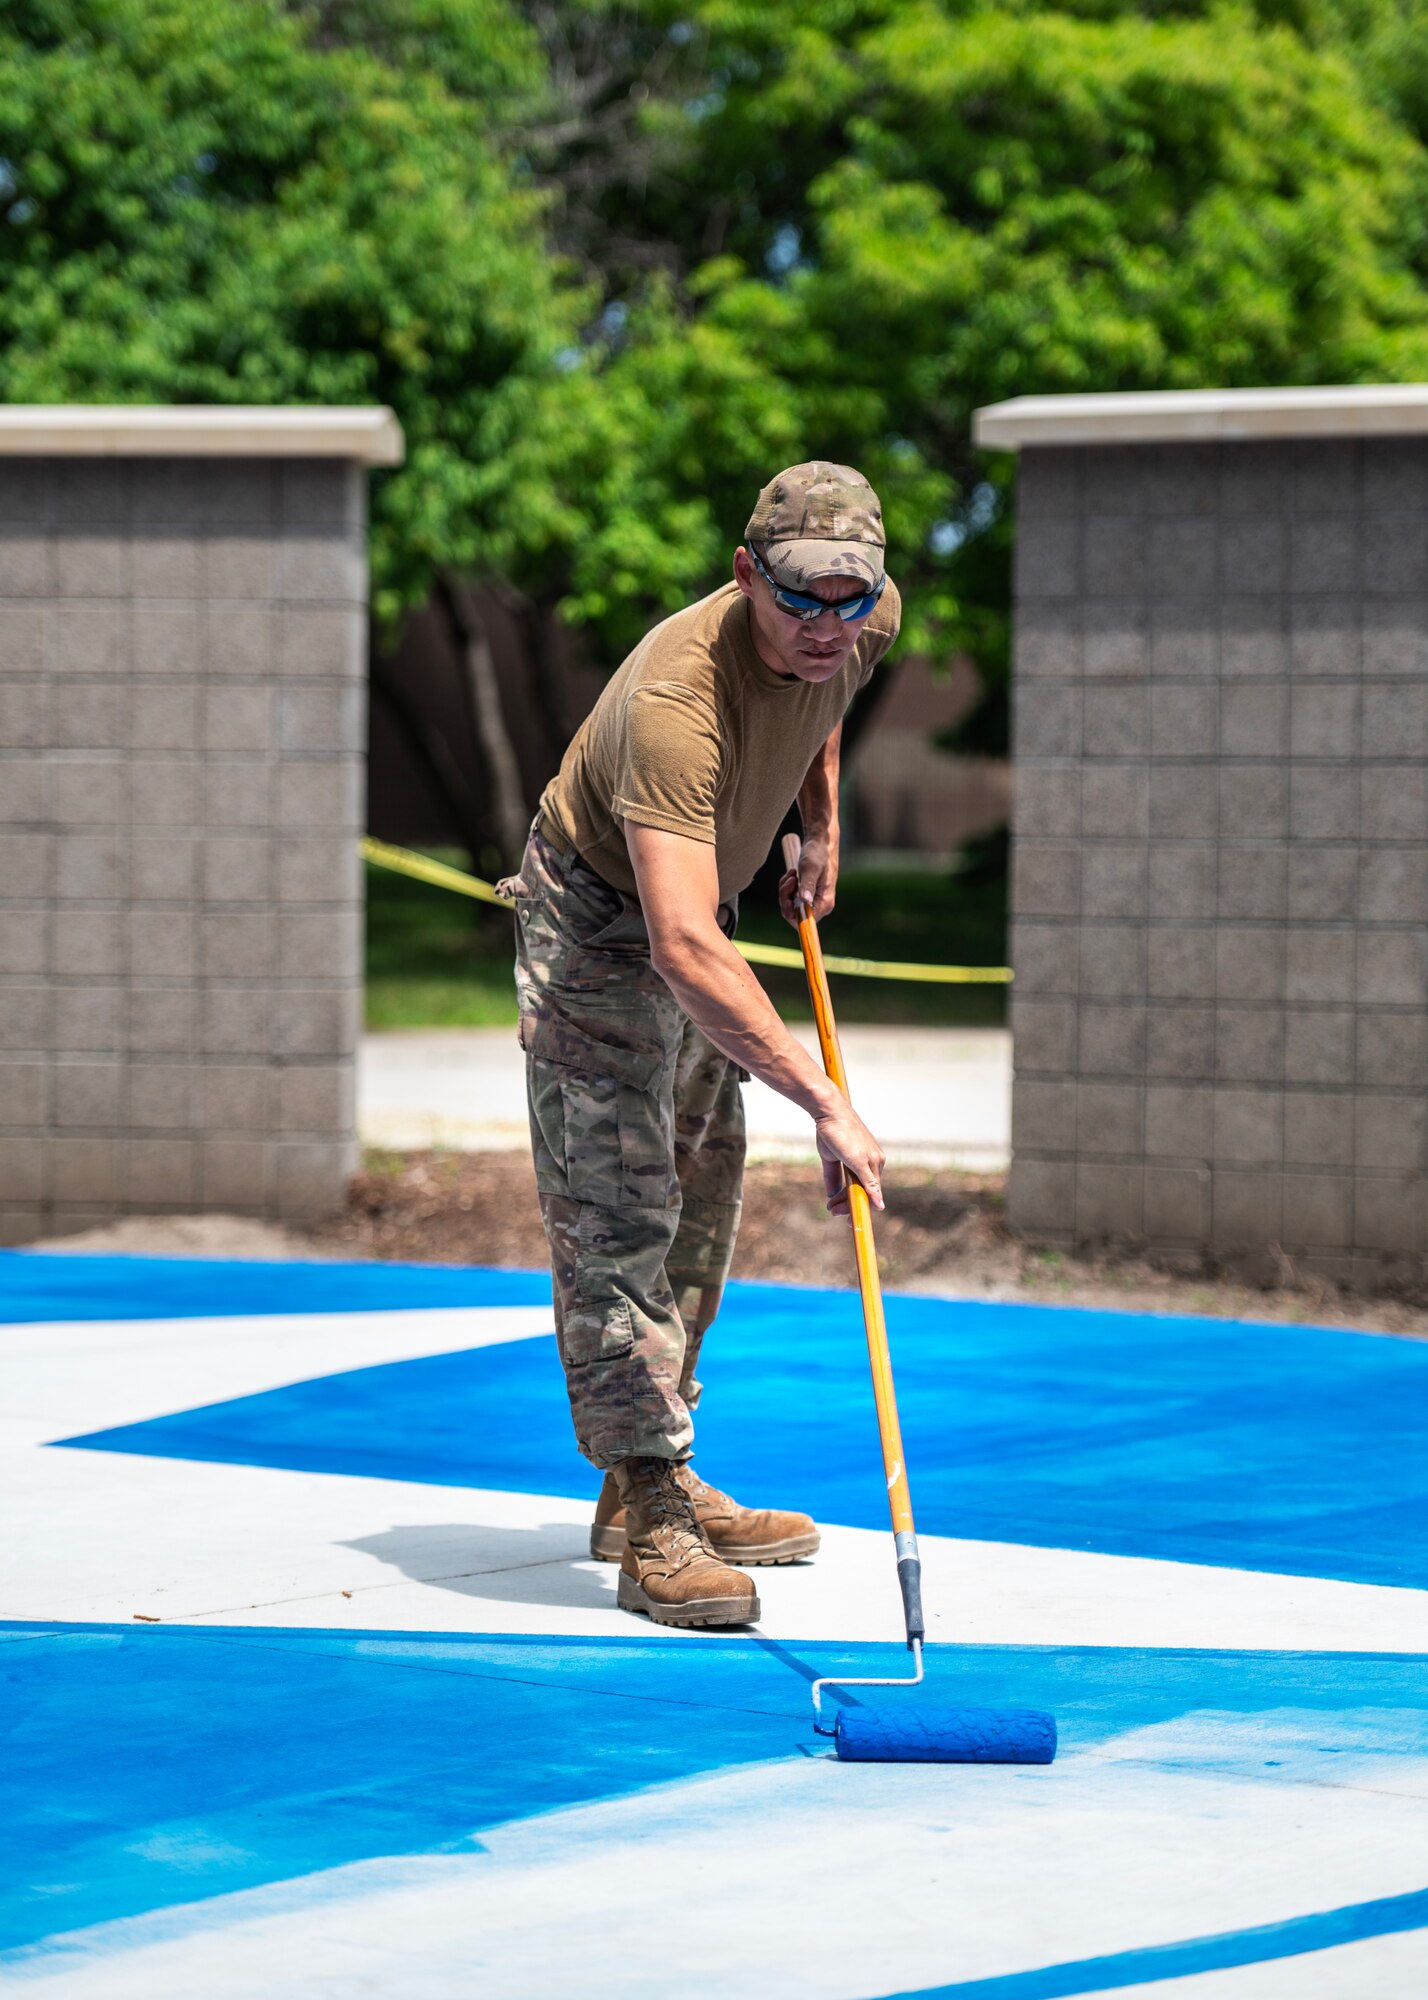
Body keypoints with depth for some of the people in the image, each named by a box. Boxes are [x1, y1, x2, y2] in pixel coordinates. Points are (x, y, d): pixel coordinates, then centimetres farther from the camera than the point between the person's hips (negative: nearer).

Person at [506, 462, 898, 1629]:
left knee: (702, 1203, 14)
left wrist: (822, 828, 8)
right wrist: (827, 1104, -52)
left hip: (697, 908, 8)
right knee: (619, 1213, -15)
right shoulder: (678, 696, -41)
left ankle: (651, 1492, 25)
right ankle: (652, 1528, -16)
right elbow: (685, 951, -49)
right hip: (597, 922, -8)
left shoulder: (869, 624, -18)